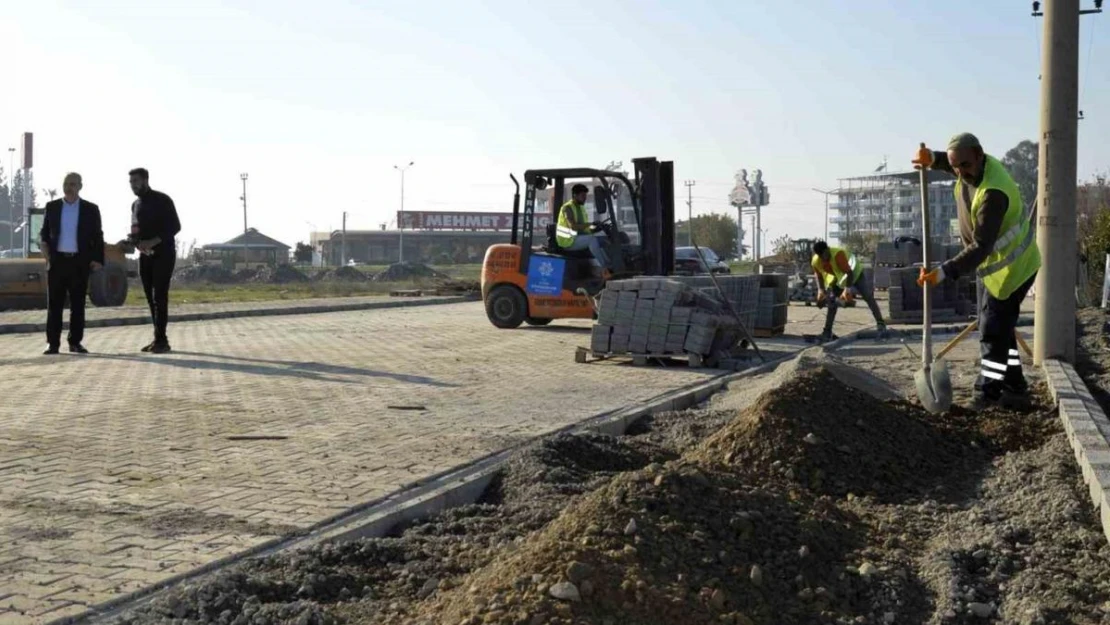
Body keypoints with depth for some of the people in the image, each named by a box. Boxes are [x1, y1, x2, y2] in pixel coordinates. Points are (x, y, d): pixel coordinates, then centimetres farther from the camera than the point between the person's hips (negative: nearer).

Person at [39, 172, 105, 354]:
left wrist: (98, 260, -4)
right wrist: (44, 245, -6)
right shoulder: (52, 207, 8)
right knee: (54, 303, 0)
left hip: (80, 262, -1)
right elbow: (44, 232, 14)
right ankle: (52, 343, 3)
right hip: (57, 261, 1)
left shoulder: (91, 209, 4)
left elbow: (98, 237, 5)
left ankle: (75, 342, 10)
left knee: (78, 304, 3)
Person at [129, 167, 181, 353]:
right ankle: (160, 340, 7)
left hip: (163, 254, -7)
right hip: (145, 255, 7)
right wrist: (135, 242, -3)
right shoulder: (136, 204, 15)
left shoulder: (162, 200, -6)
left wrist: (153, 242, -22)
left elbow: (175, 226, -12)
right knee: (151, 298, 4)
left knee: (160, 297, -12)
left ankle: (160, 340, -14)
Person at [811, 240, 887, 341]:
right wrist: (821, 290, -10)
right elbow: (819, 276, -1)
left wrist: (847, 289, -37)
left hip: (854, 273, -4)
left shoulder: (838, 254, -40)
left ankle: (881, 325, -8)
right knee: (832, 303, -2)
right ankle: (827, 332, 2)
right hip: (837, 279, 4)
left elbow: (849, 273, -33)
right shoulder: (815, 262, -24)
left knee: (869, 297, -11)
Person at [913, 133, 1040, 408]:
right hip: (991, 263, 10)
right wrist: (933, 159, -3)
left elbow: (981, 246, -37)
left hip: (1010, 265, -10)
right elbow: (953, 163, 20)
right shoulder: (978, 165, -6)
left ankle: (988, 390, 0)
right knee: (998, 326, 15)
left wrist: (945, 271, -44)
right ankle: (1014, 386, 24)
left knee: (993, 330, -8)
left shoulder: (993, 193, -34)